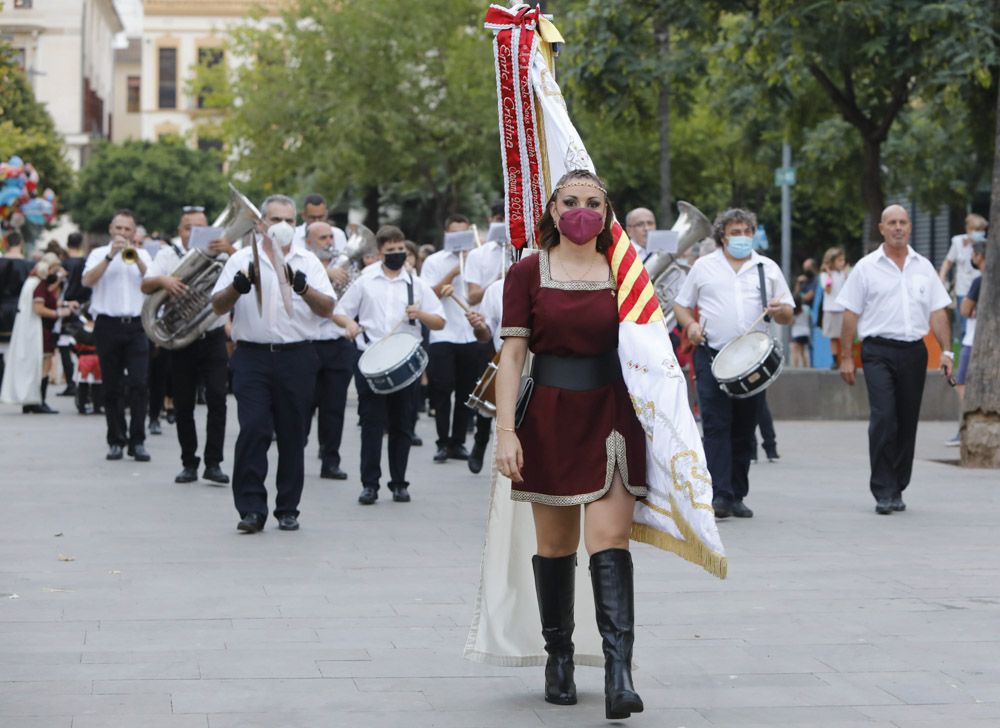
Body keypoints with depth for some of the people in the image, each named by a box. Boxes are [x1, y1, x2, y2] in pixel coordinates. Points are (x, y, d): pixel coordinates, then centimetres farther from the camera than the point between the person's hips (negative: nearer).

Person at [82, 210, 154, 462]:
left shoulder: (143, 255, 14)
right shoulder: (99, 254, 10)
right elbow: (87, 280, -8)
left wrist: (137, 260, -11)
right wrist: (110, 256, -14)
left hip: (136, 326, 1)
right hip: (108, 326, 0)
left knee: (139, 383, -9)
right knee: (112, 387, 3)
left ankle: (137, 441, -6)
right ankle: (116, 440, 10)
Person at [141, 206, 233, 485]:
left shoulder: (218, 253, 4)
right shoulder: (168, 255, 5)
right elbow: (145, 286, -8)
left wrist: (230, 250, -31)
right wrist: (162, 280, -30)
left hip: (213, 337, -1)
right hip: (180, 340, 1)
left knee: (217, 398, -11)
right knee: (183, 405, 5)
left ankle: (213, 463, -8)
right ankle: (189, 463, 15)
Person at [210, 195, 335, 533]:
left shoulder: (308, 262, 9)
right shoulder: (242, 259, 8)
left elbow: (327, 309, -1)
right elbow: (218, 307, 2)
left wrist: (303, 288, -20)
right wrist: (238, 285, -17)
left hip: (297, 357, 1)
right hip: (253, 356, -1)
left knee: (293, 435, 5)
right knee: (252, 430, -10)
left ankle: (288, 509, 14)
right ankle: (251, 509, -8)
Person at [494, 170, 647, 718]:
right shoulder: (528, 273, 1)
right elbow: (512, 354, -3)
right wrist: (505, 429, -12)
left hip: (612, 418, 0)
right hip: (551, 420, 0)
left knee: (609, 539, -12)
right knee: (555, 544, 9)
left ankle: (619, 672, -17)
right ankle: (559, 658, 27)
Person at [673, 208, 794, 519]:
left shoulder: (768, 268, 14)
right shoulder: (703, 267, 10)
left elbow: (788, 315, 14)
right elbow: (681, 305, 14)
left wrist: (779, 310, -9)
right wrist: (691, 324, -7)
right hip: (712, 356, -2)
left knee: (744, 429, 6)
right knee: (716, 426, -12)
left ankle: (737, 496, 14)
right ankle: (719, 496, -17)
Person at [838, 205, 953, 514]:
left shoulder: (923, 267, 12)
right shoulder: (866, 267, 3)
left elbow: (938, 312, 11)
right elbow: (851, 314, 2)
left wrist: (946, 351, 1)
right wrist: (846, 357, -3)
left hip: (914, 352, 4)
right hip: (878, 351, -4)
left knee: (907, 422, 7)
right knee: (883, 418, -15)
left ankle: (897, 489, 18)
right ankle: (883, 492, -11)